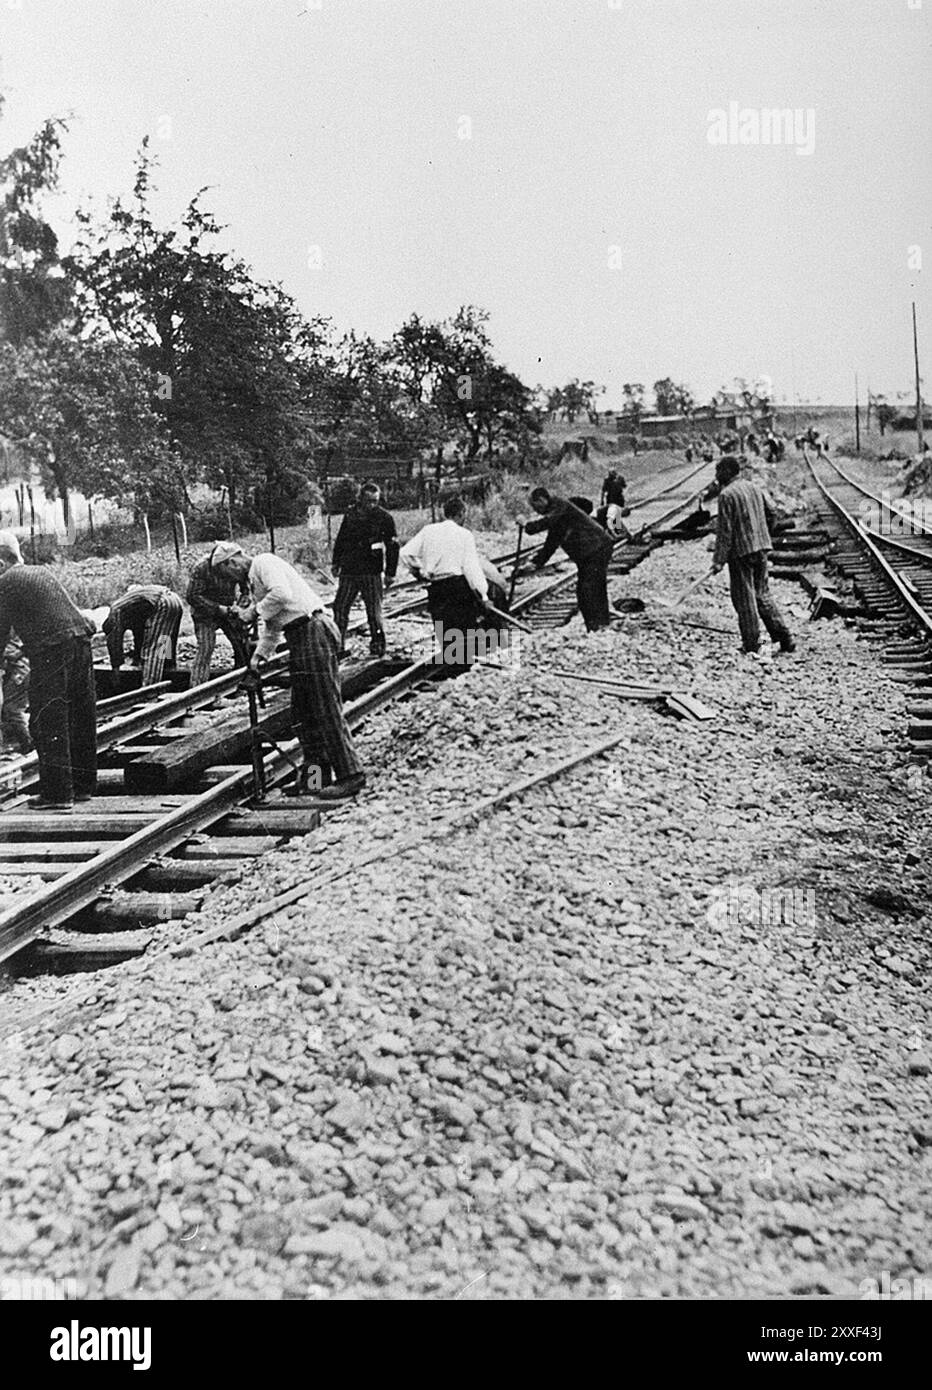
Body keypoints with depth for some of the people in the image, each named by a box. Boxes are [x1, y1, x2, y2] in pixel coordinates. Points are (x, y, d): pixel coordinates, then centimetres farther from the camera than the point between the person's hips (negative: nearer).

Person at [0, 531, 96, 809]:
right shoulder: (41, 571, 20)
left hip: (51, 650, -8)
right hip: (80, 640, 8)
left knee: (47, 723, -2)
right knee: (81, 719, 14)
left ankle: (57, 793, -2)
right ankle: (83, 785, 24)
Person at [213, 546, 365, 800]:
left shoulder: (264, 562, -3)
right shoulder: (254, 581, 26)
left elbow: (282, 593, -21)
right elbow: (272, 627, 27)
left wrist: (255, 610, -8)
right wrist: (260, 653, 14)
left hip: (313, 631, -11)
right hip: (300, 638, 11)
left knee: (327, 709, -10)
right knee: (301, 712, 12)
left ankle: (350, 775, -8)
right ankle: (316, 774, 19)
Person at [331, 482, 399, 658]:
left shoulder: (384, 517, -4)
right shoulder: (351, 514, 7)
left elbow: (392, 547, -2)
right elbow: (340, 539, 19)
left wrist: (390, 573, -4)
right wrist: (336, 562, 19)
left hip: (371, 572, -4)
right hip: (349, 570, 4)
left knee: (374, 610, -1)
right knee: (340, 607, 3)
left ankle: (377, 644, 12)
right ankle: (338, 645, 12)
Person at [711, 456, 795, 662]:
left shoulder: (727, 494, -12)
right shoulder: (754, 487, 10)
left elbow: (725, 530, -16)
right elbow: (771, 514, 13)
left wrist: (719, 559, -14)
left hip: (740, 552, -7)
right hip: (761, 548, 7)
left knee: (744, 599, 1)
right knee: (762, 593, 17)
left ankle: (753, 646, 3)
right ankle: (786, 638, 16)